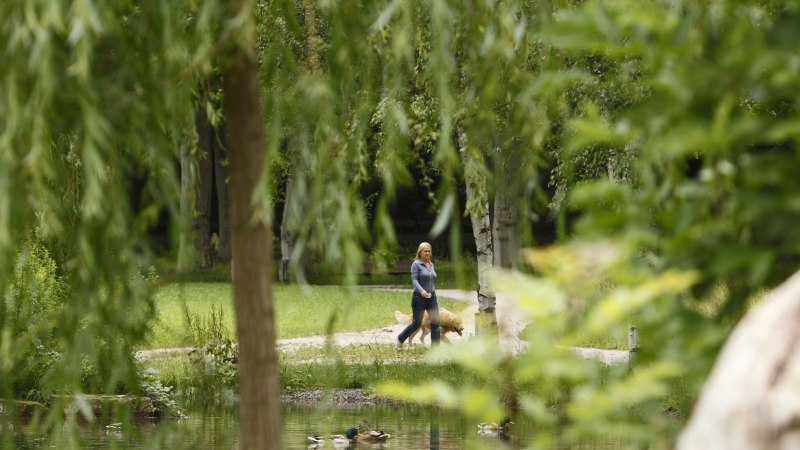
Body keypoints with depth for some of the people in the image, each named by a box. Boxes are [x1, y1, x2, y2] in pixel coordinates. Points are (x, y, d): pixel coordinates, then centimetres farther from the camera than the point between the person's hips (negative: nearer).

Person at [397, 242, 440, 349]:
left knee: (435, 322, -6)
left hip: (432, 297, 6)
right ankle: (400, 339, 28)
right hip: (419, 297, -6)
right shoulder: (416, 264, -8)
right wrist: (421, 291, -35)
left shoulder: (431, 265, 12)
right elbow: (414, 280, -18)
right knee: (416, 324, 3)